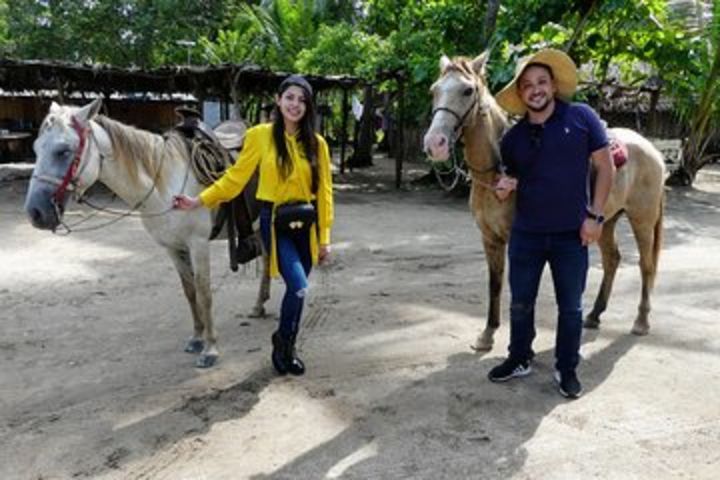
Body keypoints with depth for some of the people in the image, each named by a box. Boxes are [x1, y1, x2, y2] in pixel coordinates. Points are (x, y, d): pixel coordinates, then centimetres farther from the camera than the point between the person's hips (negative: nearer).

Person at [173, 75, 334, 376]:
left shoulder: (317, 143, 1)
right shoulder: (260, 136, -4)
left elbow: (324, 192, 3)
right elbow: (236, 177, 1)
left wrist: (325, 237, 1)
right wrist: (200, 200, -6)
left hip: (306, 223, 3)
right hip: (275, 222, -3)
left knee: (297, 290, 11)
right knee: (298, 287, -18)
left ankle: (286, 347, 34)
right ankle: (283, 342, 11)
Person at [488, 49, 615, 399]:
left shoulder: (581, 117, -6)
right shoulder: (512, 138, 2)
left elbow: (605, 167, -3)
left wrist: (595, 216, -9)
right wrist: (505, 187, -10)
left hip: (572, 235, -2)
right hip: (525, 234, 3)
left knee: (570, 307, 10)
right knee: (520, 303, 13)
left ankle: (567, 369, 27)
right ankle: (519, 359, 32)